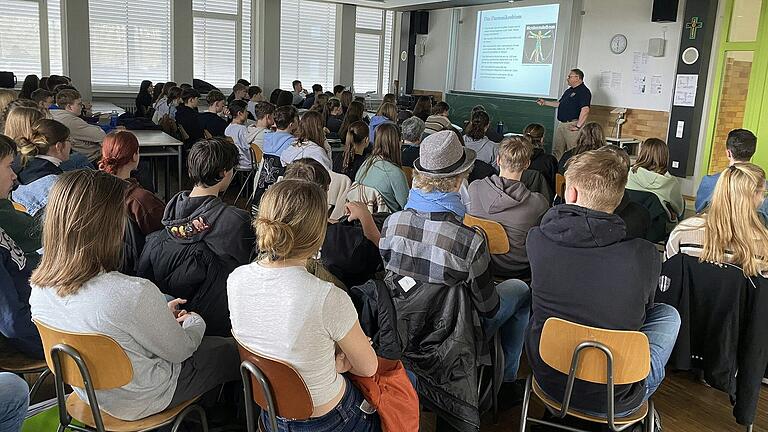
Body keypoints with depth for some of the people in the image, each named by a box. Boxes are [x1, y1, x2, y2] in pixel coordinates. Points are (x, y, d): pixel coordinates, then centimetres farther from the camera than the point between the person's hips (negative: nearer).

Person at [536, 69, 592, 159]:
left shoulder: (584, 91, -12)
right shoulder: (569, 90, 19)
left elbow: (585, 110, -22)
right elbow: (559, 104, 28)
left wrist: (578, 126, -24)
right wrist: (545, 103, 20)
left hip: (572, 125, -10)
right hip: (562, 124, 10)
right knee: (557, 151, 12)